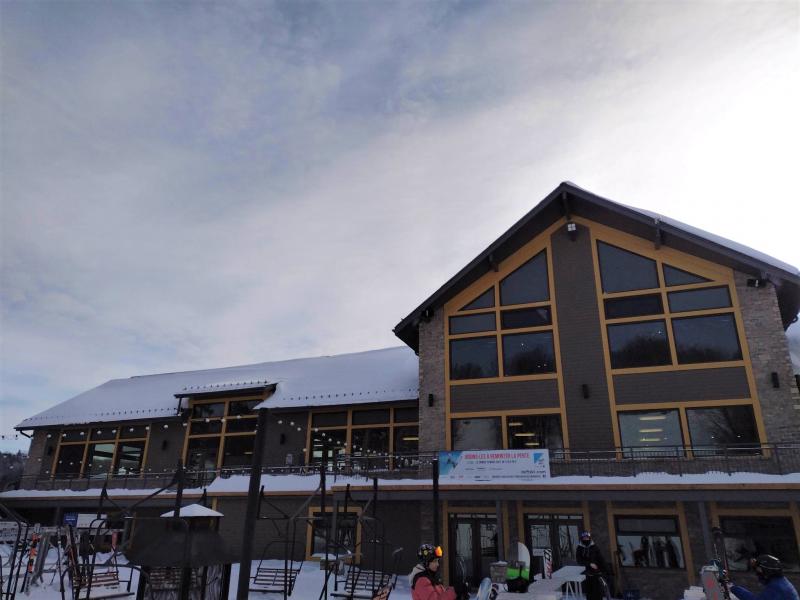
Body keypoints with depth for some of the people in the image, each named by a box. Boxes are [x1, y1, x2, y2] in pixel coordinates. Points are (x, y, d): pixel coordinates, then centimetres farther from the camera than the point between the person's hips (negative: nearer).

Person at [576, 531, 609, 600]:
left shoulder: (595, 548, 0)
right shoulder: (579, 549, 1)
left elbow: (601, 560, 1)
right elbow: (579, 561, -9)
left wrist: (604, 570, -6)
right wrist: (589, 564, -19)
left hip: (596, 573, -1)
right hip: (586, 574, 1)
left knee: (598, 591, -5)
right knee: (588, 592, 5)